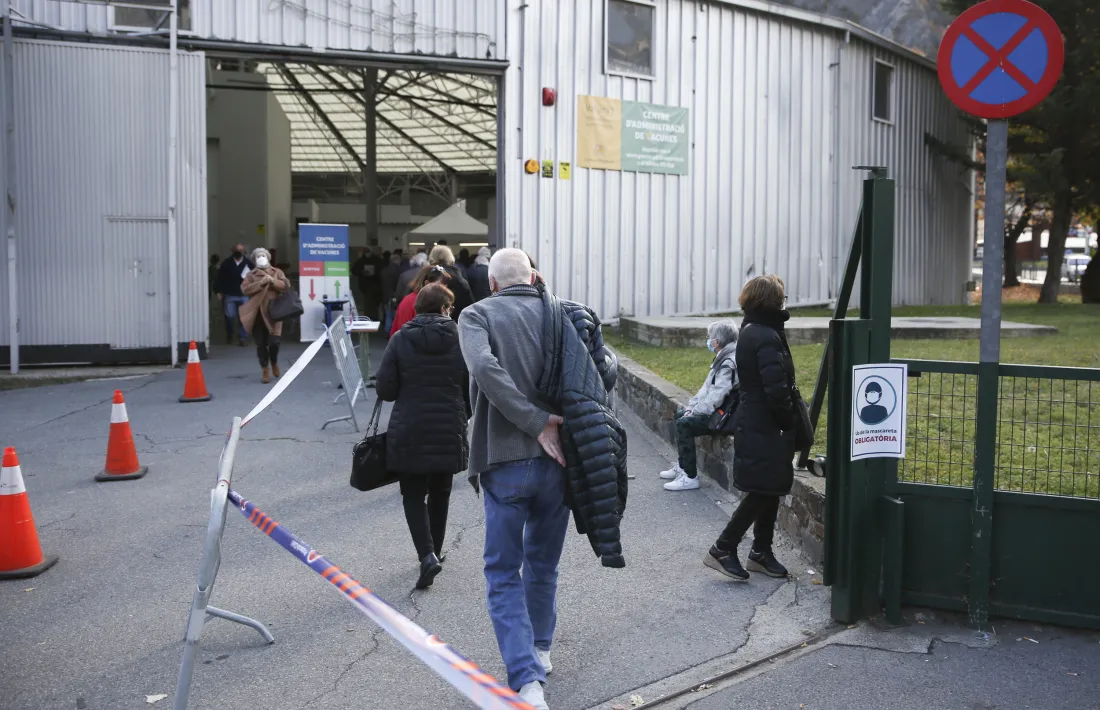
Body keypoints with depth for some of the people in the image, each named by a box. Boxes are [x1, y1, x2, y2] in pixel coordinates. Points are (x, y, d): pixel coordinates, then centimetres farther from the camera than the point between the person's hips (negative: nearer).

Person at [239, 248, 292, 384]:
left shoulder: (277, 272, 11)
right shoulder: (251, 275, 8)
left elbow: (286, 285, 0)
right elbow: (245, 289, -6)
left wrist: (273, 281, -15)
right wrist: (260, 283, -16)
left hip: (274, 312, -1)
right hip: (257, 313, 1)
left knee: (274, 341, -9)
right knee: (261, 344, 3)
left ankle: (274, 363, 22)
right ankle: (266, 371, 14)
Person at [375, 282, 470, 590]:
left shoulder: (400, 340, -6)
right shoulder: (460, 339, -4)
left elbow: (384, 389, -7)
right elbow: (472, 389, 0)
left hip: (408, 433, -1)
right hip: (449, 432, 2)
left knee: (413, 496, 7)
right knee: (440, 493, 19)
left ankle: (427, 555, -10)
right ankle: (435, 551, 29)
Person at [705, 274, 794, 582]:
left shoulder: (750, 331, 12)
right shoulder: (767, 337, -19)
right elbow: (776, 389, -22)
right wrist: (789, 424, -12)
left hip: (752, 423, 10)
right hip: (764, 428, -10)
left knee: (770, 490, 15)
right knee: (763, 492, -4)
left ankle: (761, 552, 24)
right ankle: (723, 550, 1)